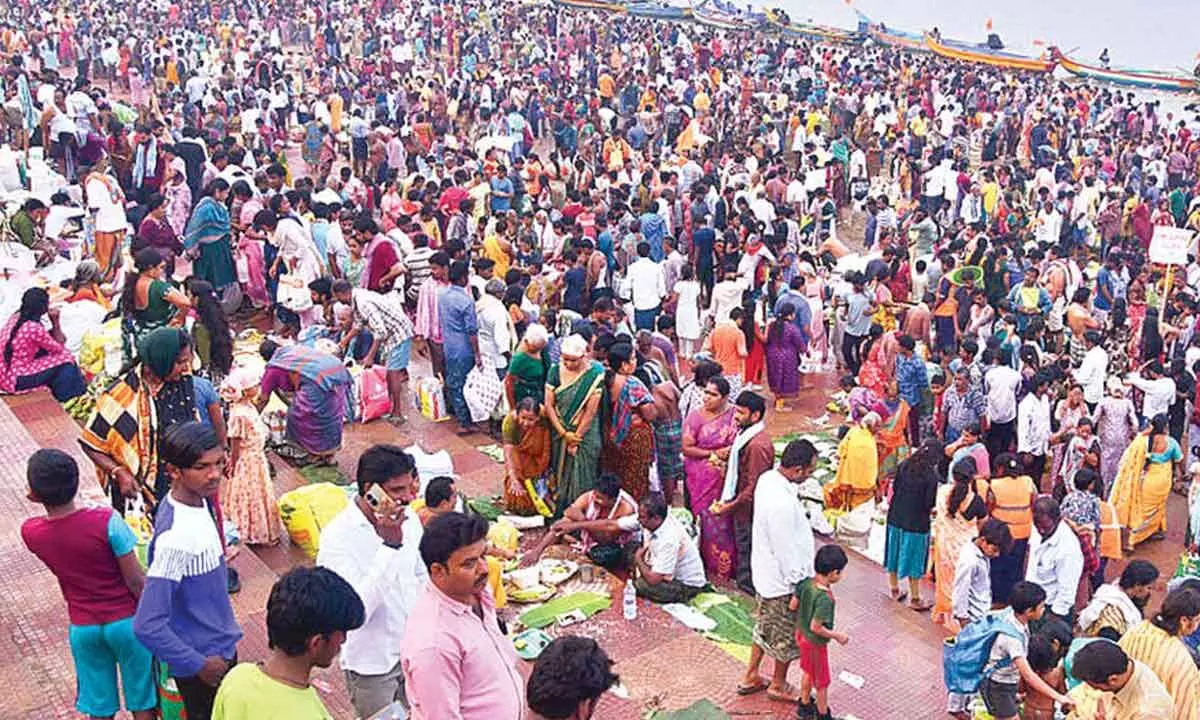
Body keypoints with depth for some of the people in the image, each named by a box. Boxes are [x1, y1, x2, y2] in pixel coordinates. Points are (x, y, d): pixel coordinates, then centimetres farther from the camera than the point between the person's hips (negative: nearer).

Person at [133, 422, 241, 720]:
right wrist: (199, 665, -22)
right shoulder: (176, 537, -33)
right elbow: (147, 626, -32)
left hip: (221, 645, 8)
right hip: (201, 659, -8)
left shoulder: (197, 500, -7)